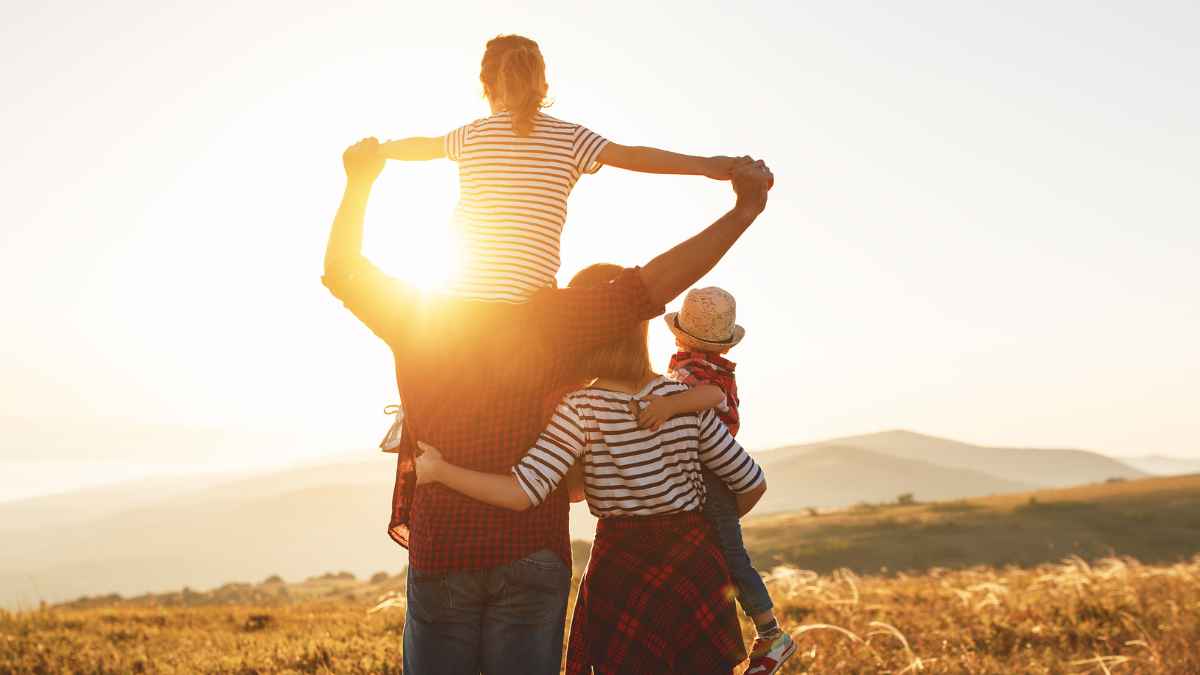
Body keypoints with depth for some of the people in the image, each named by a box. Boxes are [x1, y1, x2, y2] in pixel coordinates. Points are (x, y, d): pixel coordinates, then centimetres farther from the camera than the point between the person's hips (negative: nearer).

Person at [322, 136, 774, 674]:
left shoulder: (417, 318, 1)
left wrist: (359, 183, 23)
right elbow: (654, 285, -11)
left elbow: (340, 270, 17)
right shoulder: (550, 318, -4)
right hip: (532, 552, -1)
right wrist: (743, 211, -11)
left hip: (439, 551, 1)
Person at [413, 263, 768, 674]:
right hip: (695, 564, 3)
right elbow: (751, 484, 4)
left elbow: (521, 494, -23)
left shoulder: (580, 409, -13)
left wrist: (439, 470, -12)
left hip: (621, 570, -3)